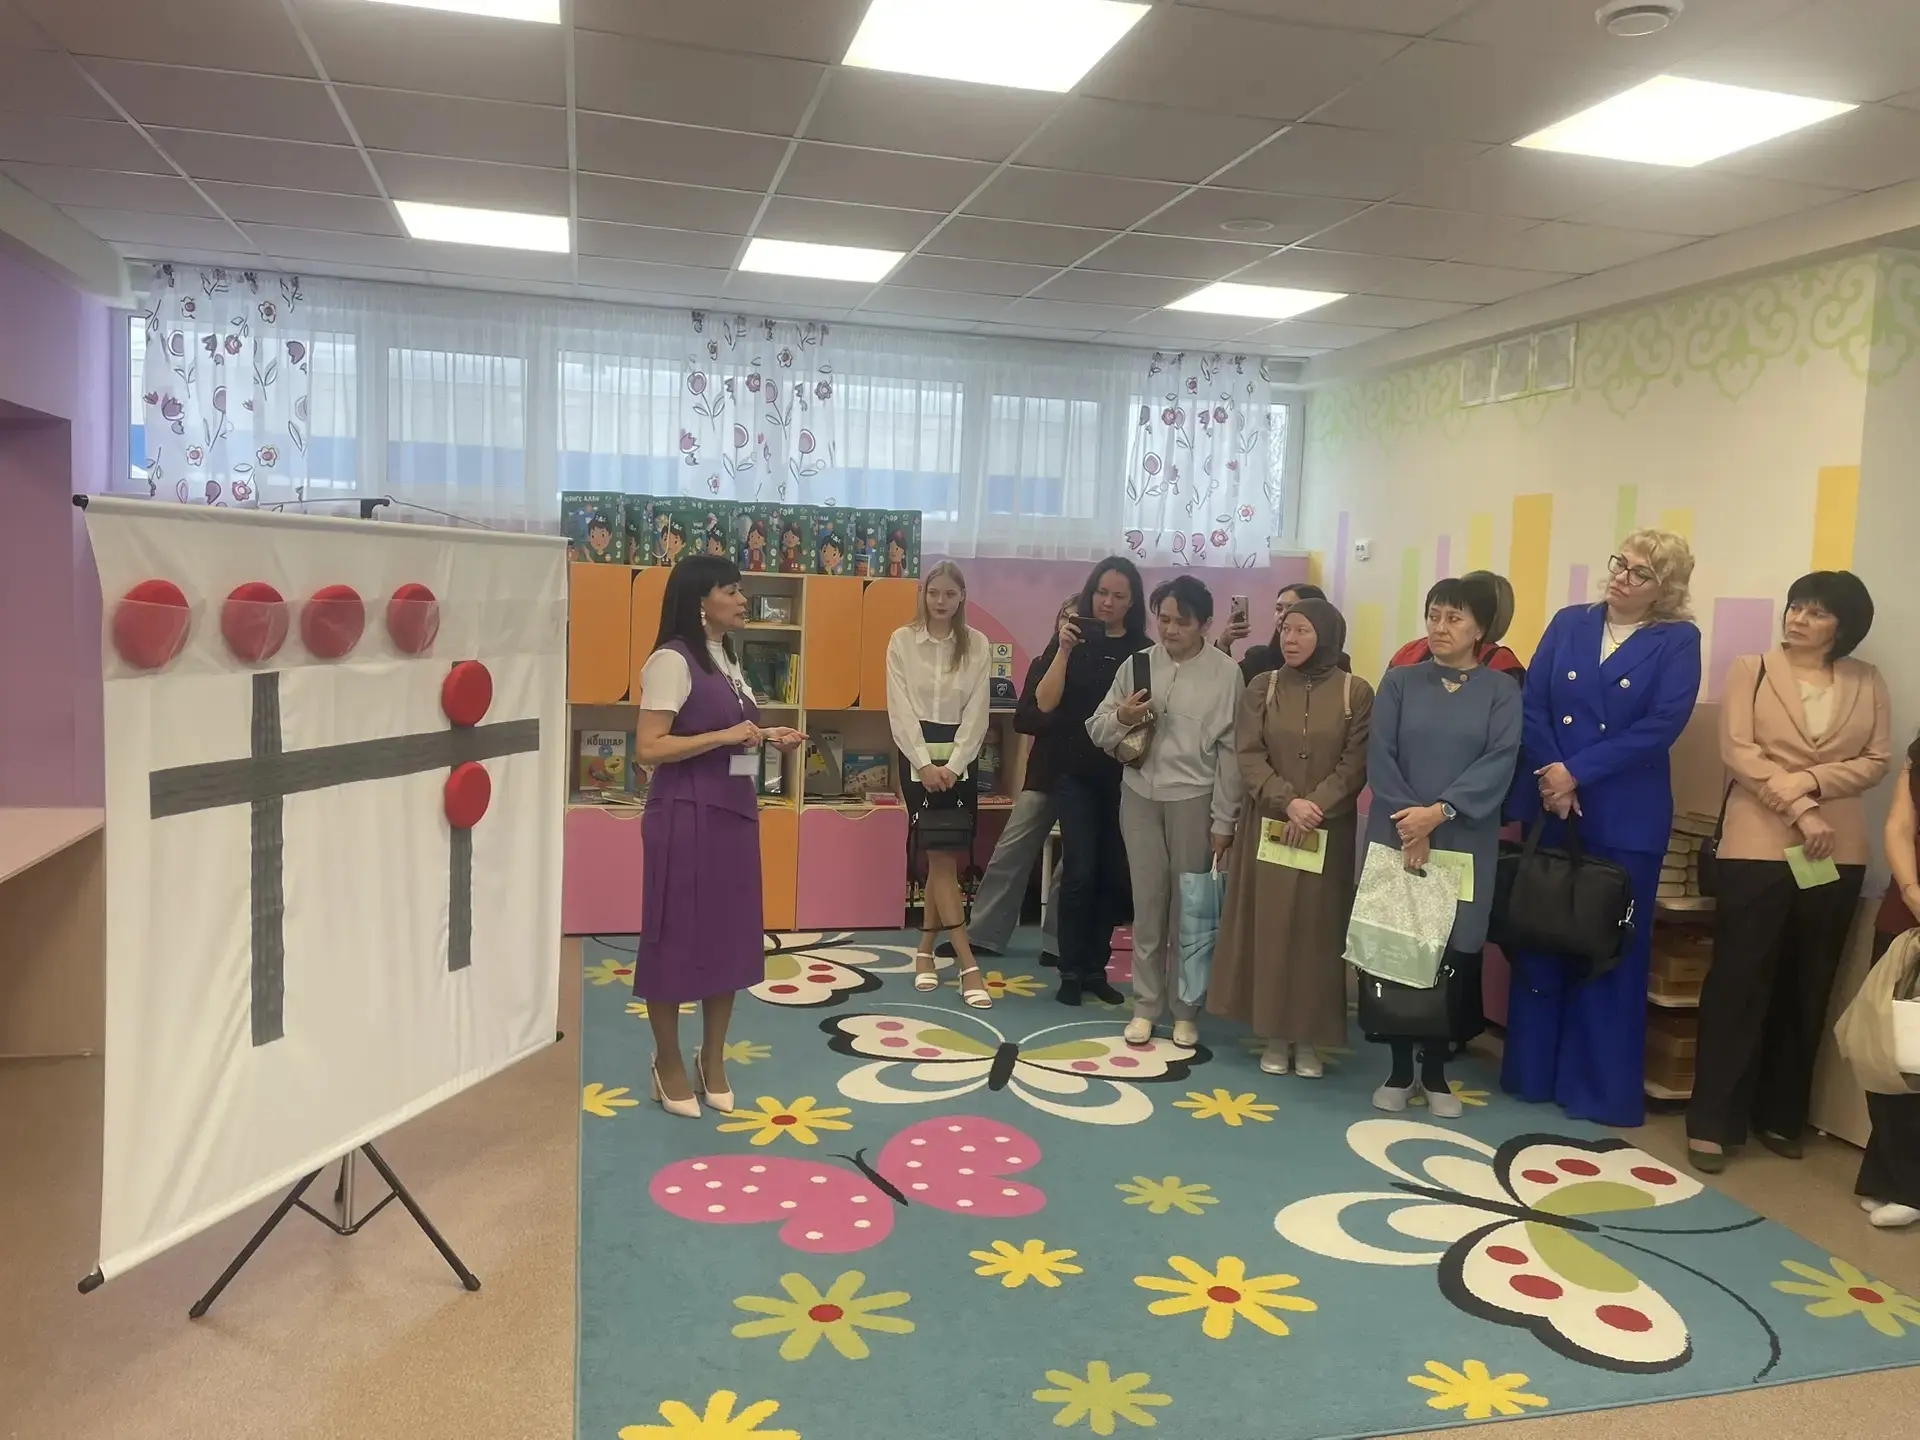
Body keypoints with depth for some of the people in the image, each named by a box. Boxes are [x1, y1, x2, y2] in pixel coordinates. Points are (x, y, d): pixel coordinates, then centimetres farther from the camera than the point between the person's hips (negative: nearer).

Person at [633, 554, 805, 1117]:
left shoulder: (725, 658, 14)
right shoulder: (672, 660, -13)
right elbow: (648, 749, -18)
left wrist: (765, 736, 5)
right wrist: (726, 736, -20)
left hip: (733, 809, 8)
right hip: (685, 814, -8)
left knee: (730, 934, 12)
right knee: (677, 934, 3)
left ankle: (713, 1059, 27)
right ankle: (668, 1064, 19)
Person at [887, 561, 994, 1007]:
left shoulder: (976, 644, 2)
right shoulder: (902, 641, 0)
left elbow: (977, 711, -1)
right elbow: (900, 709, -4)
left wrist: (953, 765, -12)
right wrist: (925, 763, -13)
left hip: (959, 756, 2)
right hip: (918, 755, -2)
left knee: (945, 857, 4)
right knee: (941, 858, -6)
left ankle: (925, 952, 19)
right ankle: (968, 965, -7)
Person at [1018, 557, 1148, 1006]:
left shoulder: (1144, 650, 3)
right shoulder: (1070, 640, 0)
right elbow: (1043, 704, -10)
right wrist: (1064, 650, -17)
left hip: (1123, 775, 2)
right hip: (1075, 771, -2)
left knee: (1114, 875, 6)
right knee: (1080, 872, -10)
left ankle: (1096, 967, 19)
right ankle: (1071, 971, 2)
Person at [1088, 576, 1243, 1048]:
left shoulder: (1226, 672, -4)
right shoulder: (1137, 664, 3)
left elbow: (1231, 750, -4)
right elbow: (1097, 730, 7)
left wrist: (1223, 820, -5)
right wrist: (1120, 716, -16)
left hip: (1194, 799, -2)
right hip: (1140, 796, 3)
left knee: (1188, 907, 7)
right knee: (1147, 904, 10)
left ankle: (1184, 1009, 21)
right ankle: (1145, 1005, 21)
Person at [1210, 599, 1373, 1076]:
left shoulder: (1355, 692, -2)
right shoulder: (1262, 688, 3)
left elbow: (1355, 765, -5)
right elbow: (1248, 756, -4)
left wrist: (1314, 808, -17)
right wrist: (1287, 802, -17)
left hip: (1328, 833, -1)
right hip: (1268, 828, 1)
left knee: (1317, 929, 4)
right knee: (1269, 925, 3)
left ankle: (1309, 1038, 13)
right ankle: (1275, 1036, 14)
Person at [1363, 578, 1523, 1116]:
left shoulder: (1501, 691, 3)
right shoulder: (1399, 682, 5)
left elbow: (1500, 762, -9)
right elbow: (1379, 757, -3)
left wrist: (1440, 812, -20)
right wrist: (1409, 819, -14)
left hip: (1465, 843, 0)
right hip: (1398, 837, 1)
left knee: (1452, 954, 2)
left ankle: (1434, 1070, 18)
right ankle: (1400, 1069, 16)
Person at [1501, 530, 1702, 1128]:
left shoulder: (1678, 641, -1)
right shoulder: (1568, 623, 8)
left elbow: (1662, 725, -13)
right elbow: (1532, 705, 1)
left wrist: (1577, 773, -16)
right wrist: (1549, 777, -13)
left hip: (1625, 820, -3)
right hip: (1550, 808, 3)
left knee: (1613, 950, 5)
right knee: (1540, 941, 9)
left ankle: (1603, 1089, 16)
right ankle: (1531, 1073, 21)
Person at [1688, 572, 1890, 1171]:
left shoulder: (1867, 682, 8)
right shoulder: (1751, 670, 2)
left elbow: (1875, 761, 1)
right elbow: (1738, 751, -7)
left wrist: (1809, 781, -15)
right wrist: (1797, 808, -16)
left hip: (1838, 853, 3)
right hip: (1758, 845, -3)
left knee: (1808, 989, 10)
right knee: (1739, 982, -2)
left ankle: (1780, 1115, 23)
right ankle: (1713, 1121, 4)